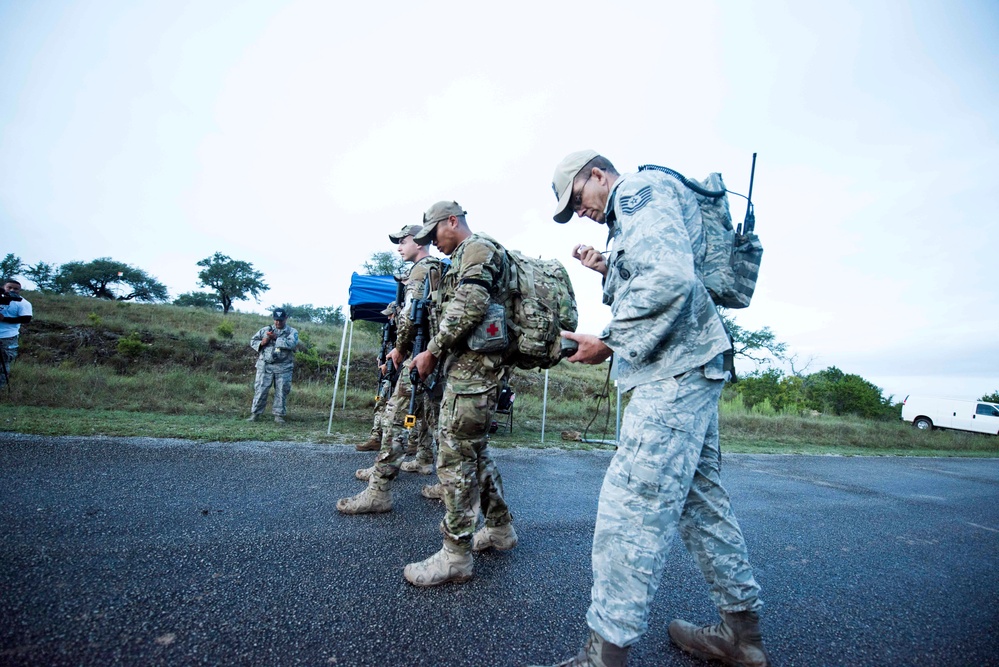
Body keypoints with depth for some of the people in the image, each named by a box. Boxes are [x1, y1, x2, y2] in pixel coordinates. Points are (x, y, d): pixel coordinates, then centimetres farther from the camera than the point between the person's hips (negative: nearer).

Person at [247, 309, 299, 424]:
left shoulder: (292, 332, 2)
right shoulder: (266, 329, 10)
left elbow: (292, 344, -16)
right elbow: (252, 341, 14)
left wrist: (276, 338, -17)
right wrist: (262, 343, -7)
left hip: (283, 367, -1)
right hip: (265, 365, 1)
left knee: (281, 392, 3)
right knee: (260, 389, 2)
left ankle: (279, 415, 13)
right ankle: (255, 414, 13)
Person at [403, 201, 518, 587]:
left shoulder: (477, 248, -5)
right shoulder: (467, 257, 27)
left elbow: (470, 306, -22)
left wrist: (432, 350, -16)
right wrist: (439, 352, 14)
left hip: (472, 368, -11)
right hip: (473, 366, 11)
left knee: (455, 455, -7)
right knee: (473, 451, 16)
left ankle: (455, 556, 4)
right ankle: (501, 529, 29)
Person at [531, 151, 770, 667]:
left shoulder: (640, 189, -3)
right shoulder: (631, 218, 27)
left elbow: (671, 277, -21)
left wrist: (608, 341, -16)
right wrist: (609, 271, 15)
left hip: (675, 370, -11)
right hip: (689, 370, 11)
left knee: (630, 503, -10)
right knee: (700, 497, 15)